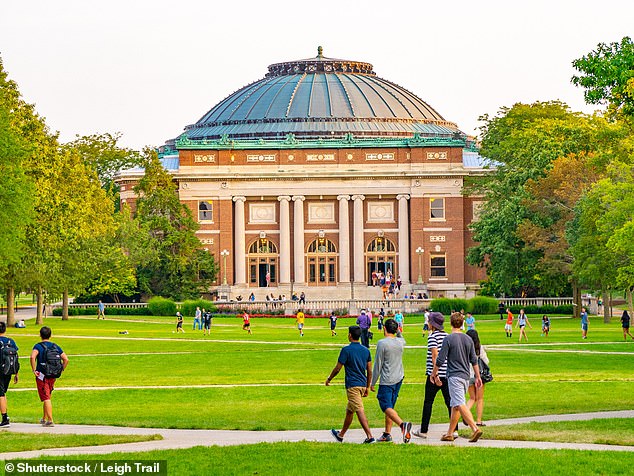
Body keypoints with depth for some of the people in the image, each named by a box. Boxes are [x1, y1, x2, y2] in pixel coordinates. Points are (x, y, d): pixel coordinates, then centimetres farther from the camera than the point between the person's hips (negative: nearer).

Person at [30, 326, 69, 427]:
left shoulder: (38, 346, -7)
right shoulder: (56, 347, 8)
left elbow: (33, 356, -27)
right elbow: (66, 359, 3)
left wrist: (34, 370, -19)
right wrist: (60, 371, 10)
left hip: (42, 376, -5)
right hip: (53, 377, 5)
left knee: (46, 399, -5)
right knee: (47, 398, 20)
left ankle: (50, 421, -12)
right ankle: (44, 419, 29)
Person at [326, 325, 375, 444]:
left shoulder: (346, 350, -11)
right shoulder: (366, 350, 8)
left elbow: (337, 368, -7)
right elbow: (370, 371, 9)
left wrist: (329, 379, 9)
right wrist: (368, 387, 16)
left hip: (352, 385, -7)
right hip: (362, 384, 7)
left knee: (360, 411, -11)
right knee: (349, 411, 19)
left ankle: (369, 436, -20)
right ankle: (341, 435, 31)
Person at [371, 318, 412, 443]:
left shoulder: (382, 343, -13)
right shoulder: (400, 342, 5)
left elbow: (378, 364, -10)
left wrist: (373, 383, -3)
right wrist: (398, 332, 26)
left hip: (387, 381, -7)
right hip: (399, 378, 7)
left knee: (386, 407, -12)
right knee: (390, 406, 15)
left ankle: (402, 424, -35)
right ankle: (387, 433, 17)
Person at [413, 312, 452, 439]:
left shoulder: (432, 336, -10)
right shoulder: (447, 336, 11)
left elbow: (435, 355, -19)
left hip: (435, 375, -6)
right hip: (448, 374, 6)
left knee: (428, 402, 3)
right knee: (450, 402, 5)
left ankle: (423, 431, 8)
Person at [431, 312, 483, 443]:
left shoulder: (448, 339, -9)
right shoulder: (468, 339, 9)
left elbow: (440, 360, -9)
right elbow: (474, 360, 12)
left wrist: (434, 374, 4)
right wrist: (478, 377, 18)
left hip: (454, 376, -7)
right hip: (466, 376, 7)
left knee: (460, 404, -15)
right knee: (455, 405, 14)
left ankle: (475, 429, -29)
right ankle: (449, 434, 18)